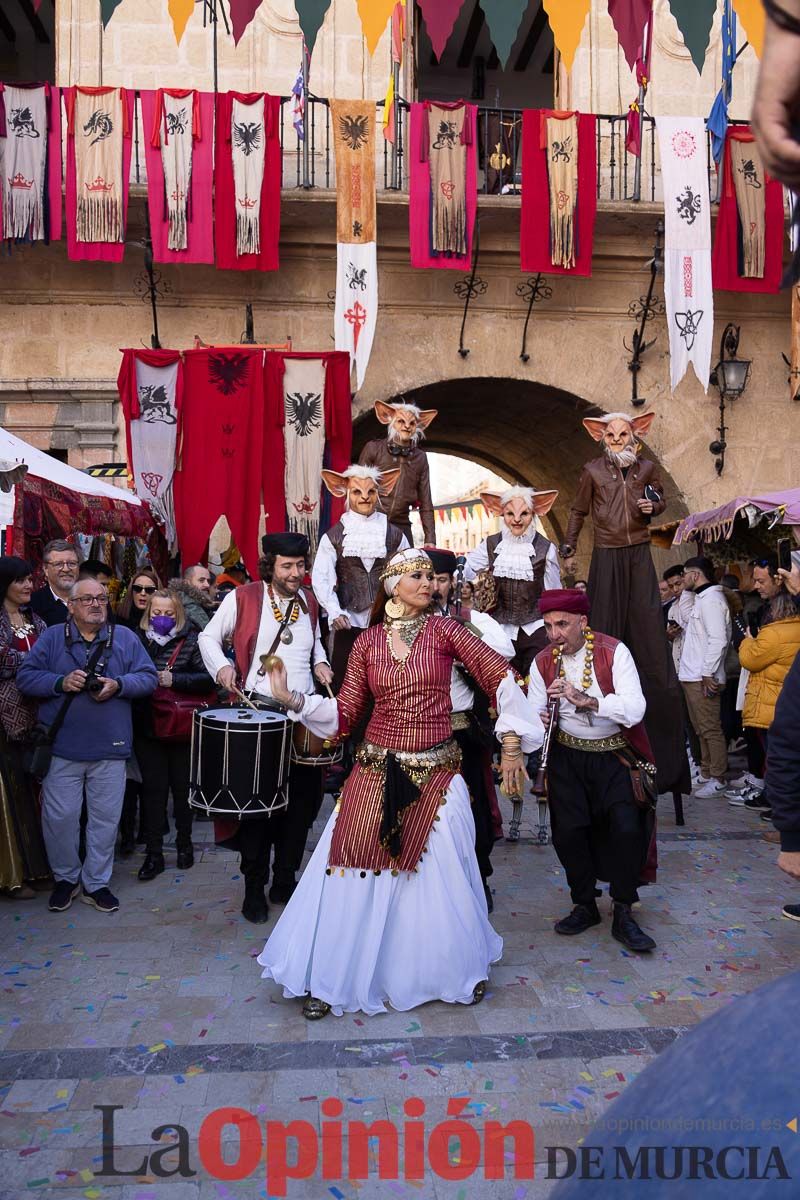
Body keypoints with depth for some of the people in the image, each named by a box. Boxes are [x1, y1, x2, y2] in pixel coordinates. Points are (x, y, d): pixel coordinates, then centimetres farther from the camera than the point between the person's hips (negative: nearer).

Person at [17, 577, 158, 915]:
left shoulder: (125, 638, 6)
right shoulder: (52, 637, 4)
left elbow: (149, 678, 2)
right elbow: (25, 677, -1)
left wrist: (118, 685, -15)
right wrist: (61, 682, -17)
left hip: (110, 749, 1)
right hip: (62, 748, -1)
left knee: (105, 819, 7)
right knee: (59, 818, 4)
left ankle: (96, 883, 24)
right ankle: (65, 878, 27)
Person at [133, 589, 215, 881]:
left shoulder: (191, 640, -5)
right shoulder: (138, 640, 3)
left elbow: (208, 679, -14)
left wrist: (174, 679, -22)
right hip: (147, 728, 2)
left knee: (182, 788, 11)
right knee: (153, 789, 6)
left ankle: (184, 844, 29)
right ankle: (154, 854, 15)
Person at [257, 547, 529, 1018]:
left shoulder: (443, 630, -2)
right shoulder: (367, 642, 2)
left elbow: (501, 677, -5)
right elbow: (344, 714, 1)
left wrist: (512, 745, -8)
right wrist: (294, 701, -12)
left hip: (435, 773, -1)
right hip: (376, 771, 1)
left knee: (441, 879, 7)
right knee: (356, 875, 5)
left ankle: (463, 968, 35)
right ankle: (332, 979, 25)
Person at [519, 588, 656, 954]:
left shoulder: (614, 651, -13)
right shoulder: (542, 662, -2)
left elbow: (635, 708, -23)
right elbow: (534, 714, -5)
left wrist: (585, 699, -34)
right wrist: (538, 723, -29)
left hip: (615, 755, -3)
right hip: (567, 756, 3)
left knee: (626, 828, -16)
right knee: (568, 831, -2)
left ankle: (623, 913, 3)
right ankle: (585, 905, 21)